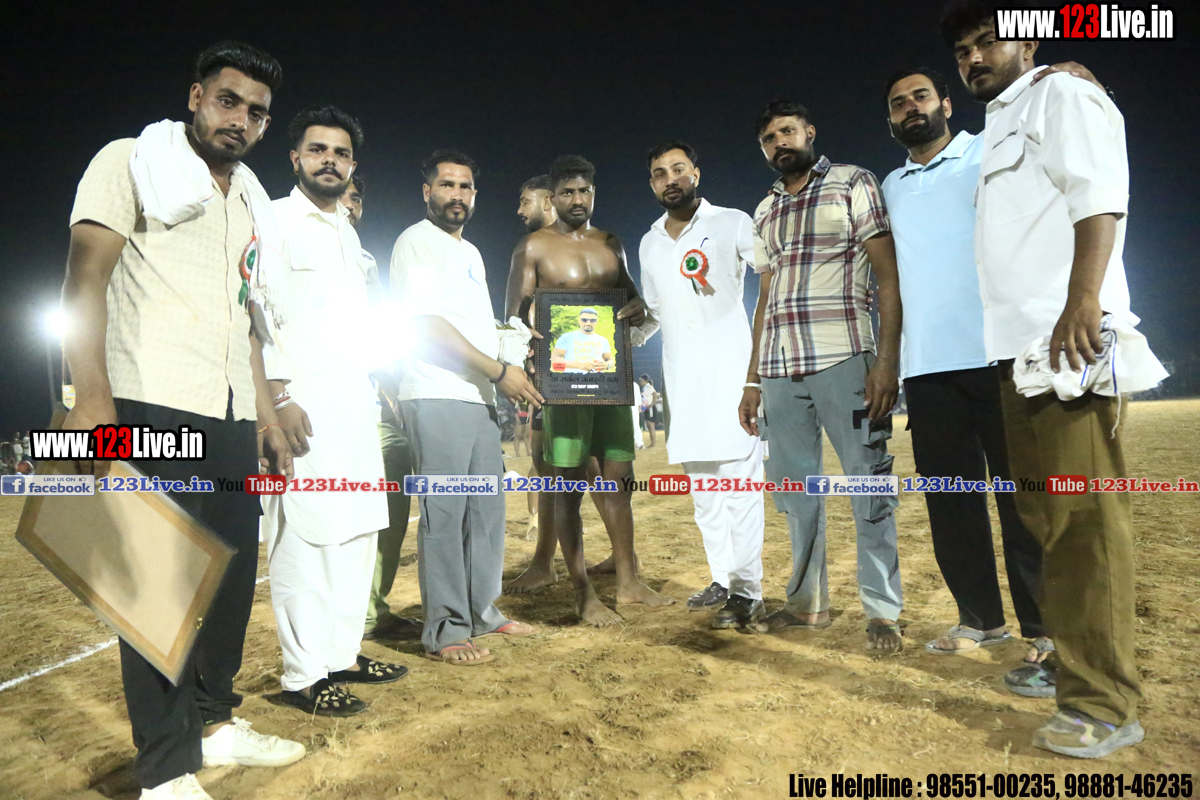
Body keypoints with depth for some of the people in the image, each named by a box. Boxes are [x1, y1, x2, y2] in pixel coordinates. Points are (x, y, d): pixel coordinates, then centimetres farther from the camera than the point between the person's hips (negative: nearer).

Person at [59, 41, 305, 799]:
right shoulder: (132, 163, 3)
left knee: (233, 572, 10)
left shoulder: (248, 205, 22)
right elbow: (85, 279, -8)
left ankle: (214, 721, 27)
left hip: (230, 416, 7)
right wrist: (93, 396, -20)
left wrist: (269, 418, 19)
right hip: (153, 406, -7)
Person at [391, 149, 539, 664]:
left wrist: (512, 379, 13)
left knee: (487, 509, 10)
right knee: (444, 512, -7)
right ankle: (445, 631, 0)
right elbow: (428, 324, -12)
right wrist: (499, 371, -13)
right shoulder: (417, 242, -1)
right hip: (437, 396, -8)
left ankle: (482, 613, 21)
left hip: (480, 397, 9)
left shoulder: (471, 252, 25)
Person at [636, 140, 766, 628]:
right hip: (683, 378, 6)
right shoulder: (649, 244, 18)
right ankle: (723, 580, 20)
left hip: (730, 371, -5)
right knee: (701, 485, 9)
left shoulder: (732, 224, 3)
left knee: (739, 480, -9)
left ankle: (748, 595, -5)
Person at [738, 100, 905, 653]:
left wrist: (886, 361, -14)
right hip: (778, 370, 5)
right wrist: (752, 380, 15)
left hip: (842, 361, -5)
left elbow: (888, 276, -2)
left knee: (868, 485, -3)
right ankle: (807, 601, 21)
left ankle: (882, 612, 7)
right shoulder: (764, 213, 21)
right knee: (794, 486, 9)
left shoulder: (853, 185, 6)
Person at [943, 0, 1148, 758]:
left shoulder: (1061, 96, 4)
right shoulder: (998, 129, 27)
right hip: (1022, 343, 9)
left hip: (1070, 336, -9)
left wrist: (1082, 303, -26)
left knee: (1081, 514, -10)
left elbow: (1098, 198, -12)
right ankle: (1065, 652, 24)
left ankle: (1103, 703, -5)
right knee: (1044, 509, 12)